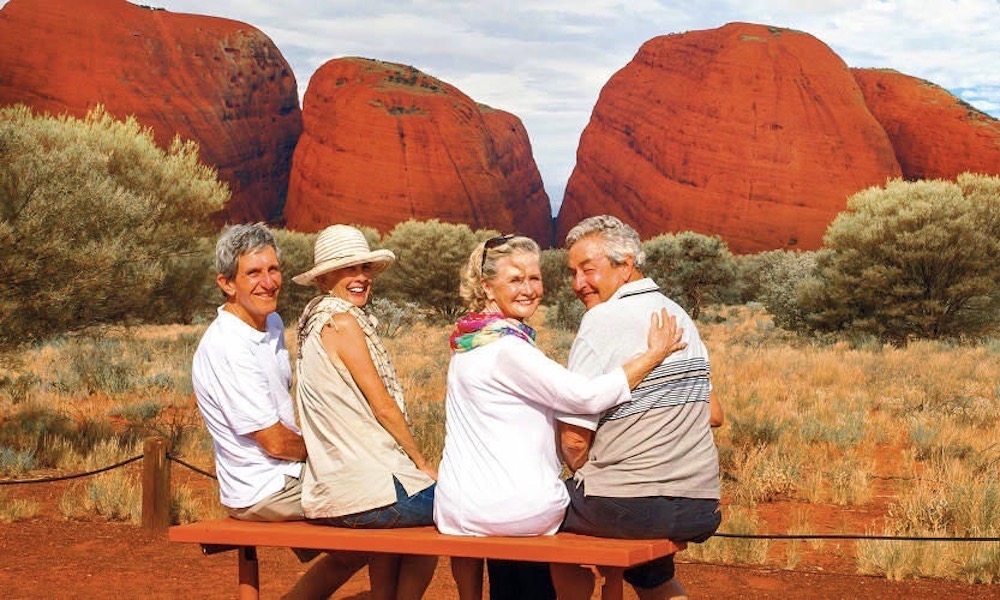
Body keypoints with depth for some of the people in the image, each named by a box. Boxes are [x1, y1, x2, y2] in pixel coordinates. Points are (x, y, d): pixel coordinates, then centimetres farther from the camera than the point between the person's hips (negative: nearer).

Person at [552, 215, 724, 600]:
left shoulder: (603, 321, -12)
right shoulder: (681, 317, 11)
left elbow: (573, 441, -14)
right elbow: (714, 414, 17)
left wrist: (590, 482, 4)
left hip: (629, 509, -7)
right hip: (701, 507, 7)